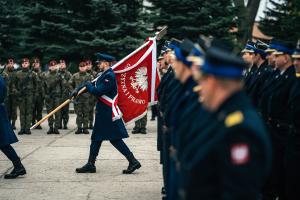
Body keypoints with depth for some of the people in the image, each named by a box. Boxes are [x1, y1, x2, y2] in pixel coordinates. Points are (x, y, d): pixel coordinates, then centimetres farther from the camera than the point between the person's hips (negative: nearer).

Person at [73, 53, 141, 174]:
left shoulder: (109, 76, -18)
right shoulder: (105, 75, 13)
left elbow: (97, 92, -23)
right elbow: (92, 85, 16)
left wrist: (88, 86, -5)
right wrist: (77, 90, 5)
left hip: (109, 114, -10)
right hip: (103, 113, 10)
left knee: (115, 139, -6)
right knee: (96, 138, 13)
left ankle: (133, 162, -1)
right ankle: (90, 165, 19)